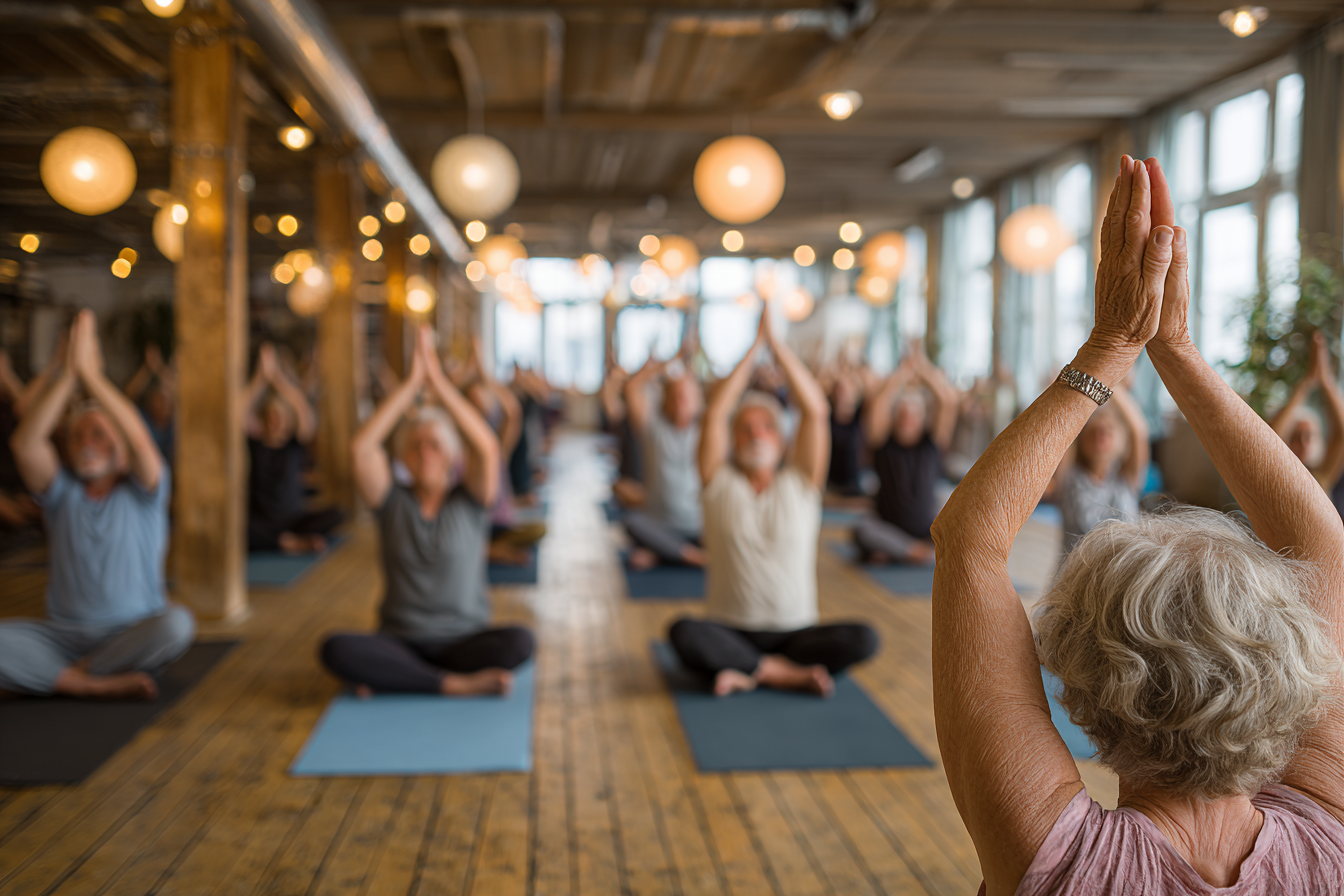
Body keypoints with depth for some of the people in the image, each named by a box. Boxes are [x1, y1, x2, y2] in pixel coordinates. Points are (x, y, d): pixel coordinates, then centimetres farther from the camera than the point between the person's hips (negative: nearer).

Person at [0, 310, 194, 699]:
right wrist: (69, 372, -20)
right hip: (63, 635, 1)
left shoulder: (143, 492, 2)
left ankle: (46, 676, -18)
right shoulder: (62, 492, 8)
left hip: (135, 636, -1)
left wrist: (90, 372, -22)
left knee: (177, 623, -34)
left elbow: (139, 440, -20)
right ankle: (106, 684, -23)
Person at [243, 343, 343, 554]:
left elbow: (307, 415, -18)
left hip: (292, 518, 0)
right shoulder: (257, 441, 2)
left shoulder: (297, 442, 1)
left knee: (335, 516, -27)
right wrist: (262, 377, -27)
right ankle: (290, 542, -23)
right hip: (260, 519, 0)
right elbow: (242, 414, -17)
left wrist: (278, 376, -26)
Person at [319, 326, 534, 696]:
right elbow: (362, 446, -10)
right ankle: (459, 684, -26)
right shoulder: (393, 503, 7)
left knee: (519, 642, -32)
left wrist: (438, 381, -15)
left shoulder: (470, 502, 5)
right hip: (400, 642, 1)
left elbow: (487, 447, -15)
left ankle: (395, 679, -20)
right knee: (335, 650, -29)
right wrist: (412, 382, -12)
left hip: (463, 641, 0)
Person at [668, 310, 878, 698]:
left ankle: (747, 673, -20)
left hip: (796, 632, 1)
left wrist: (776, 343, -6)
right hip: (731, 631, -1)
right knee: (684, 634, -34)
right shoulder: (720, 484, 6)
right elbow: (715, 414, -6)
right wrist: (754, 347, -5)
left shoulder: (800, 483, 7)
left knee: (862, 640, -27)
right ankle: (791, 673, -23)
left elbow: (816, 411, -4)